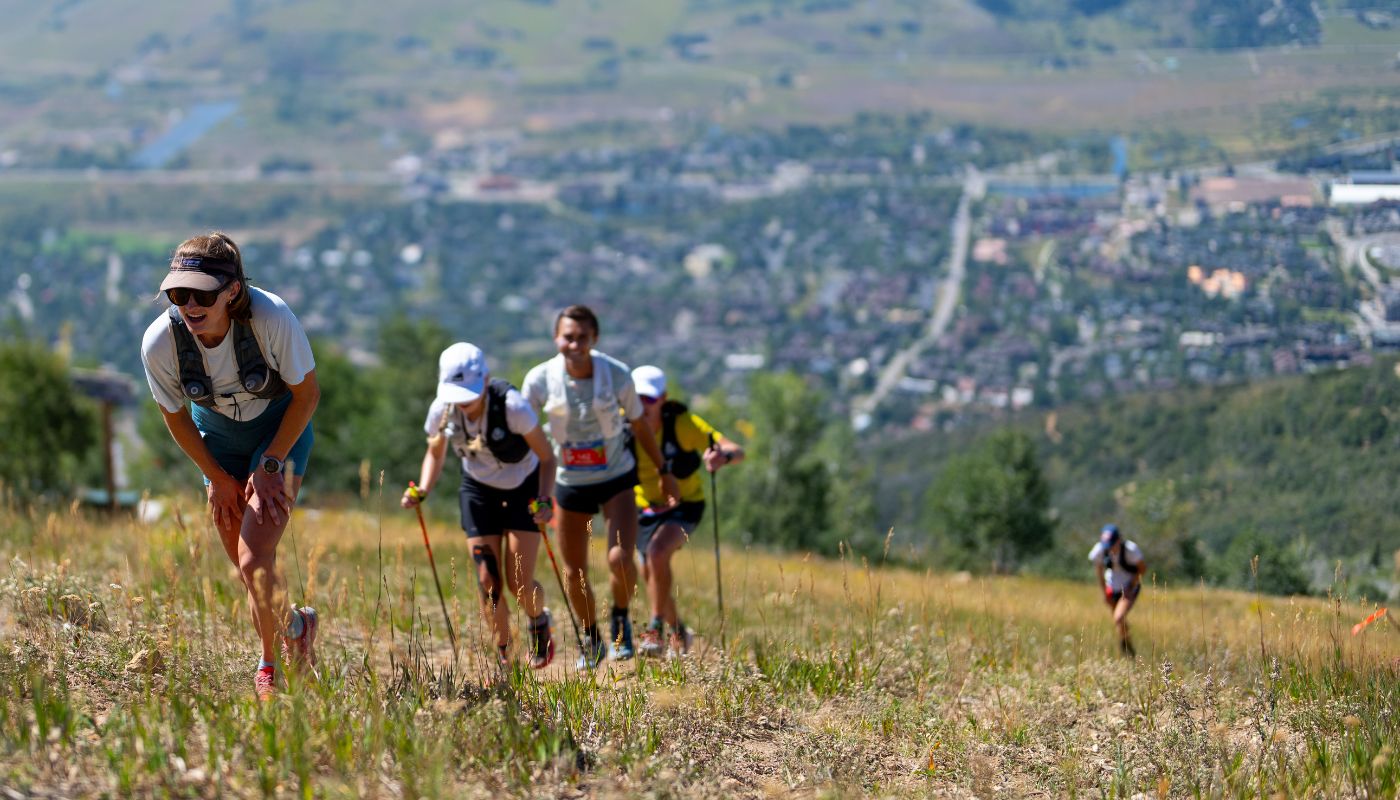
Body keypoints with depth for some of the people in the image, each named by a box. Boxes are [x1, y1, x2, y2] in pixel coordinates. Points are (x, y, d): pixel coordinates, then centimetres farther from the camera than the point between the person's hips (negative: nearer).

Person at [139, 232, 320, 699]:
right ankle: (295, 625, 41)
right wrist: (218, 478, -2)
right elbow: (176, 416, -6)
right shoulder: (159, 343, -27)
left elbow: (307, 394, -16)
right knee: (249, 570, 9)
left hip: (281, 429, -3)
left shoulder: (272, 319, -34)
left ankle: (270, 665, 10)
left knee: (254, 562, -17)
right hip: (217, 435, 3)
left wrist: (270, 465, -17)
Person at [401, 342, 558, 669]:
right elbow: (435, 454, 0)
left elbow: (546, 458, -19)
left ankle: (540, 624, 24)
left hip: (524, 489, -3)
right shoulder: (442, 410, -21)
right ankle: (502, 655, 13)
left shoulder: (512, 406, -32)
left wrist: (545, 501, -33)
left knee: (518, 583, -10)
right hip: (478, 490, 3)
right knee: (488, 583, -7)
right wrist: (422, 490, -17)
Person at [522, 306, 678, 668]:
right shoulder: (540, 379, -16)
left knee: (621, 559, -20)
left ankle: (621, 621, 11)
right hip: (571, 484, 1)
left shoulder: (617, 374, -16)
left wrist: (663, 471, 10)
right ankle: (591, 640, 33)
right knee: (574, 573, 7)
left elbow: (639, 424, 0)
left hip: (616, 478, -1)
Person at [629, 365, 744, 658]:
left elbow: (736, 451, -30)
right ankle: (678, 633, 37)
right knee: (650, 575, 10)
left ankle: (655, 629, -19)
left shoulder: (682, 422, -26)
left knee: (658, 552, -30)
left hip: (684, 505, -4)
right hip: (645, 506, 4)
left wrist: (723, 456, -54)